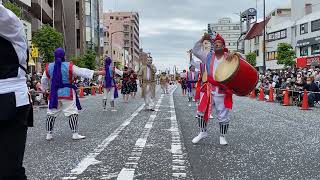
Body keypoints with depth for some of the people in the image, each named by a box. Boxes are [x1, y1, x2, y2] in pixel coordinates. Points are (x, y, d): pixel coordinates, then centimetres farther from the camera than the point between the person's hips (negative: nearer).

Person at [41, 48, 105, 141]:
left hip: (54, 94, 4)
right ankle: (75, 134, 1)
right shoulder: (69, 66, -9)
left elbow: (44, 81, 11)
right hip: (67, 93, -4)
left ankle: (49, 134, 17)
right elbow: (83, 72, -11)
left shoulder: (48, 67, 2)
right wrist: (98, 72, -9)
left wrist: (45, 89, 30)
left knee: (51, 113, 13)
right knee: (72, 113, 2)